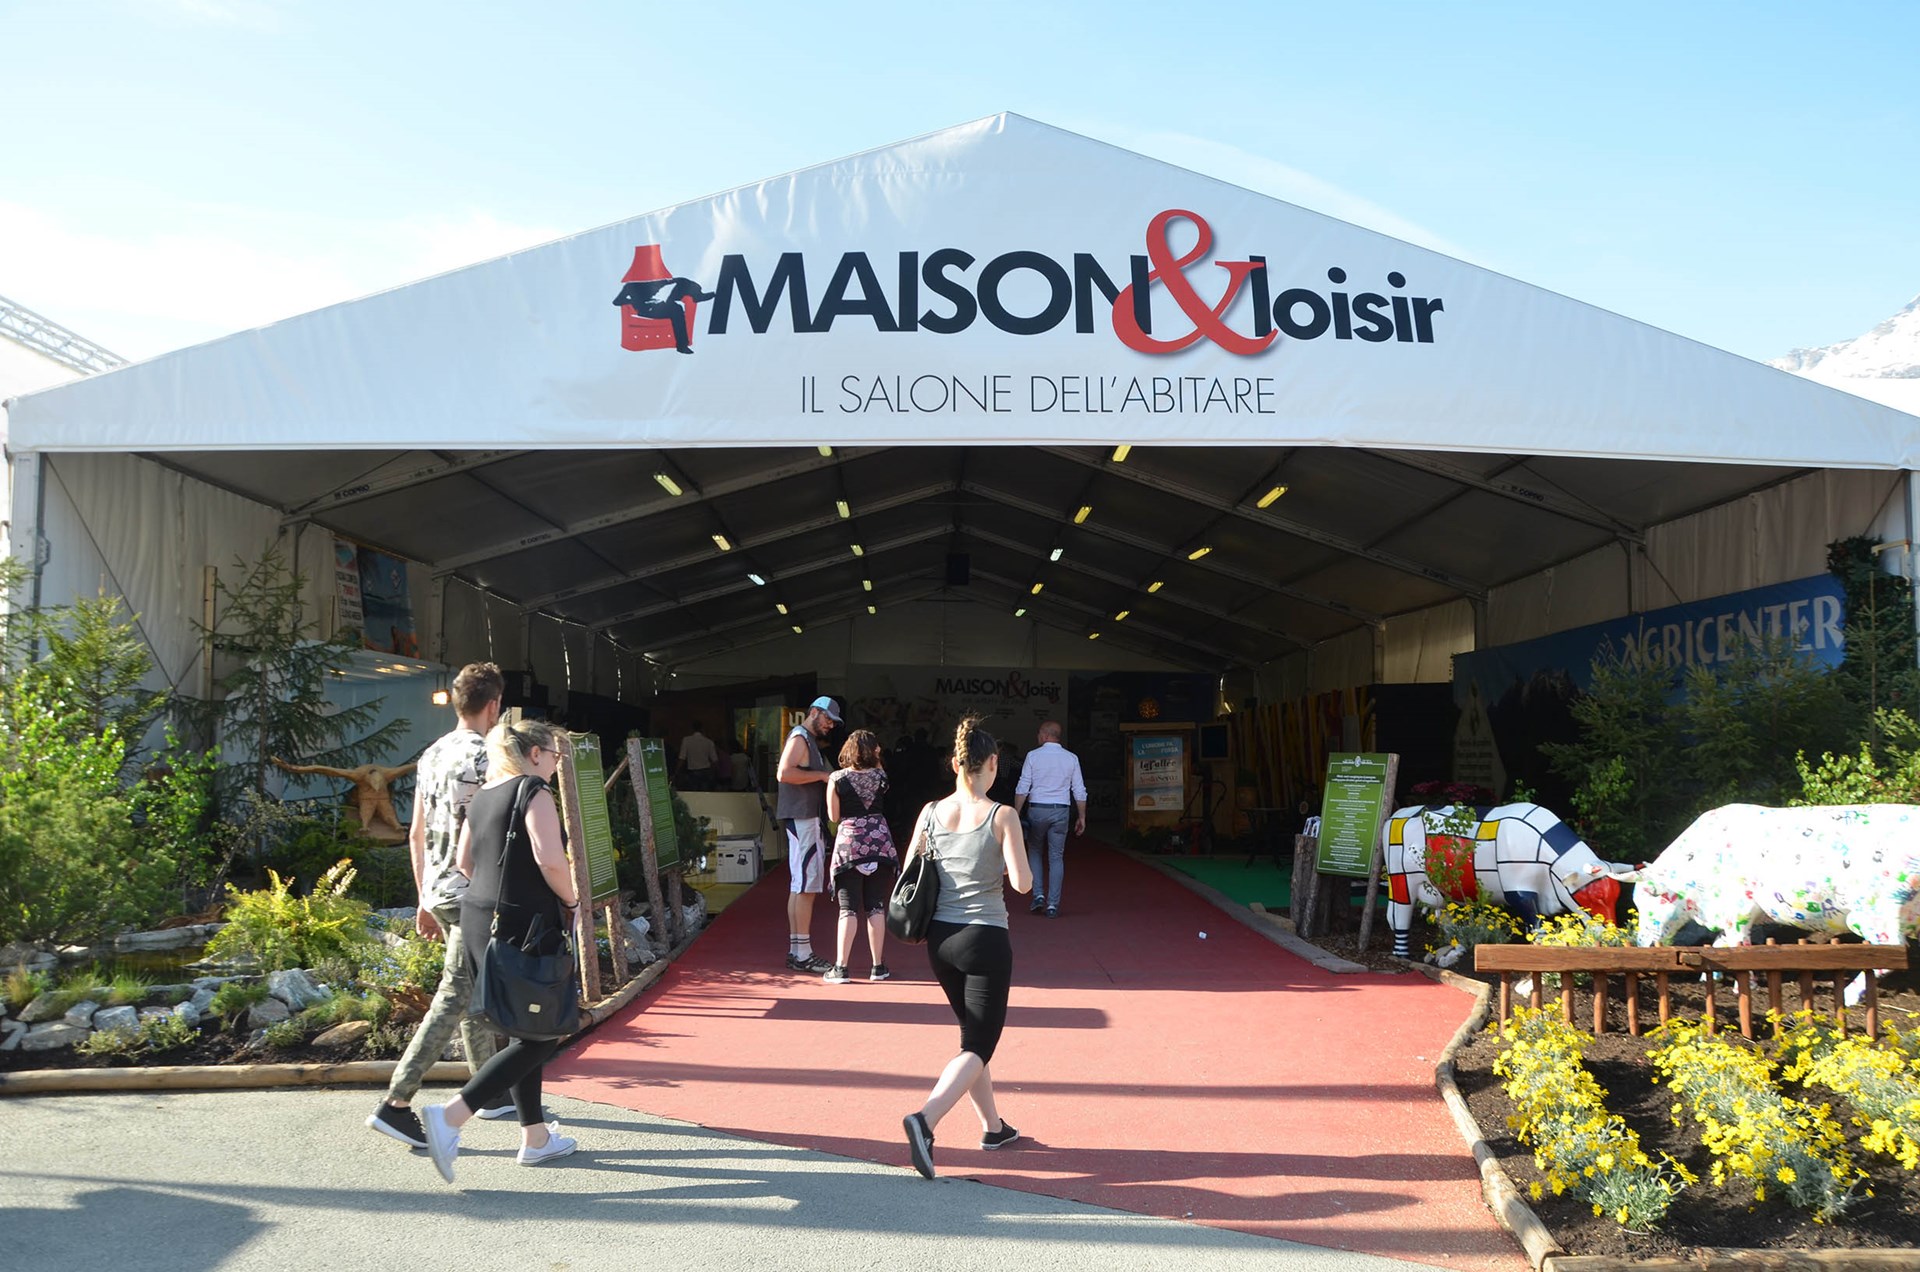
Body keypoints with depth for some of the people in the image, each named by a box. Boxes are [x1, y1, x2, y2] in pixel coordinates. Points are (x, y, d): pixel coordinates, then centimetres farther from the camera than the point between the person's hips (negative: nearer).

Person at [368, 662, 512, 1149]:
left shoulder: (431, 756, 11)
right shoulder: (484, 758, -14)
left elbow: (416, 835, 16)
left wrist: (424, 900, 21)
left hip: (437, 893, 9)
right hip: (474, 895, -9)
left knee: (475, 993, 18)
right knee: (453, 999, -7)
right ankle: (396, 1104, -9)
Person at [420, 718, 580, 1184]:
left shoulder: (483, 796, 13)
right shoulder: (534, 792, -12)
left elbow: (465, 861, 18)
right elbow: (551, 859, -22)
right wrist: (570, 903, -7)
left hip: (478, 919, 9)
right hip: (524, 927, -9)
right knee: (540, 1036, -1)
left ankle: (535, 1137, 23)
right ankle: (450, 1117, -11)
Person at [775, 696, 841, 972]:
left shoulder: (810, 740, 21)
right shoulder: (800, 738, -10)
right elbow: (784, 773, -25)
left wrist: (829, 777, 12)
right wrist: (822, 775, -19)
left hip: (808, 818, 11)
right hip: (801, 818, -11)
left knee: (799, 886, 11)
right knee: (806, 884, -11)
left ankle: (796, 950, 16)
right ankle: (802, 953, -9)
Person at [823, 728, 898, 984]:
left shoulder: (837, 779, -6)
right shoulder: (880, 776, -1)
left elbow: (833, 816, -1)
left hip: (849, 843, -2)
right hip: (880, 841, 2)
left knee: (848, 908, 0)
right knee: (876, 906, 9)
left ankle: (841, 967, -3)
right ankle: (878, 967, 13)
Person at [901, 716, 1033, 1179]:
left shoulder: (931, 813, 0)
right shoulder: (1002, 816, -12)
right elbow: (1021, 882, -15)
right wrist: (1012, 864, 6)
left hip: (940, 938, 6)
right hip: (985, 938, -5)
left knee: (974, 1034, 22)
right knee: (978, 1046, 1)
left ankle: (993, 1126, 32)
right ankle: (925, 1119, -21)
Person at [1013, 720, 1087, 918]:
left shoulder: (1033, 755, -3)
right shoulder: (1071, 758, 3)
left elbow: (1023, 788, -6)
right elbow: (1079, 791, 2)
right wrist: (1081, 817, 10)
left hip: (1037, 810, -1)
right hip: (1060, 811, 1)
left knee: (1034, 852, 17)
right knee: (1056, 857, 6)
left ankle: (1038, 895, 6)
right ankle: (1053, 904, 3)